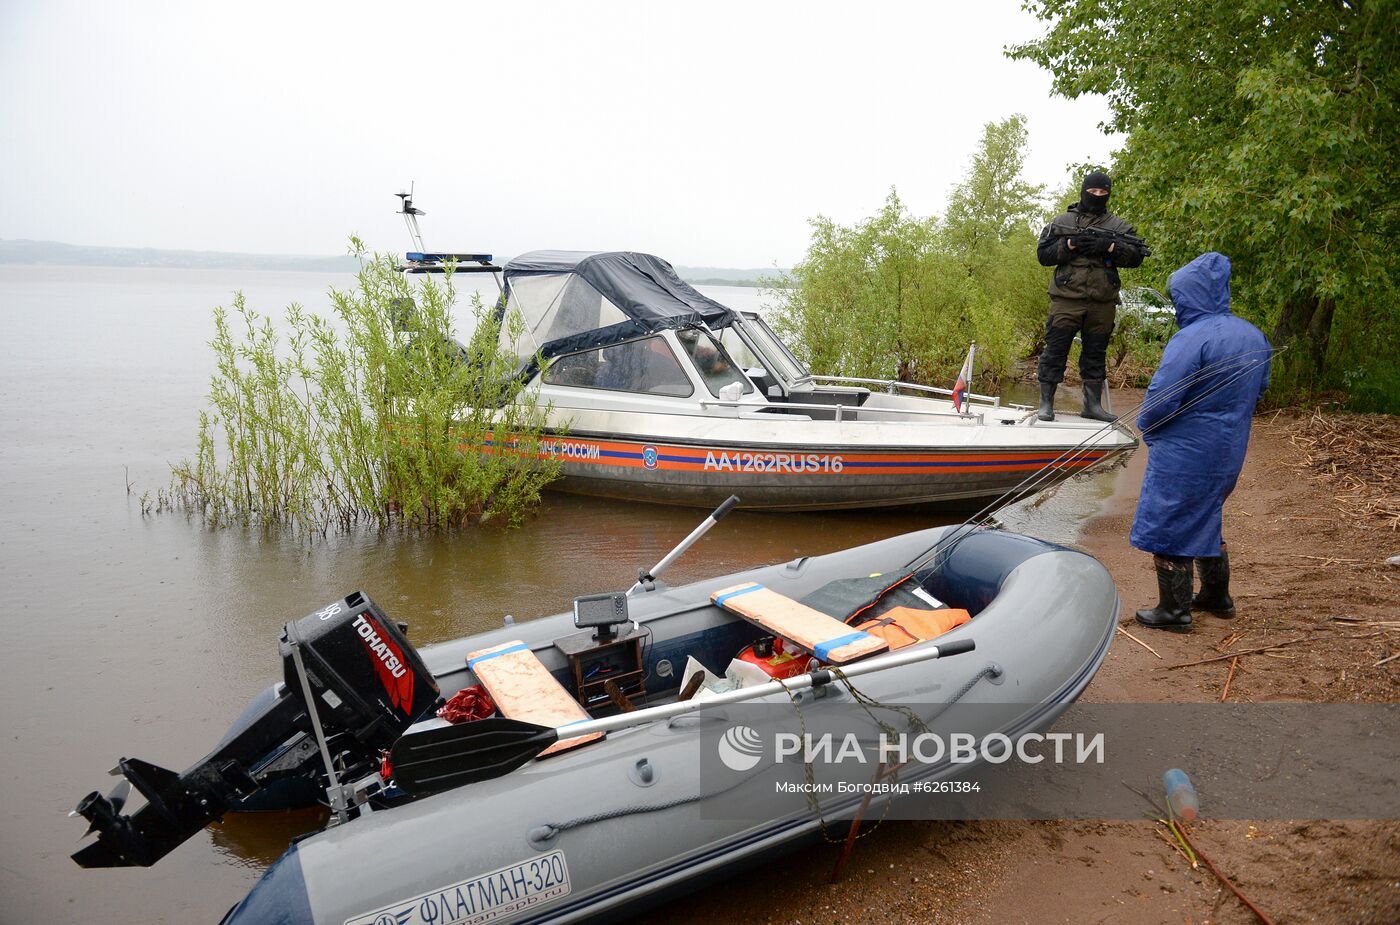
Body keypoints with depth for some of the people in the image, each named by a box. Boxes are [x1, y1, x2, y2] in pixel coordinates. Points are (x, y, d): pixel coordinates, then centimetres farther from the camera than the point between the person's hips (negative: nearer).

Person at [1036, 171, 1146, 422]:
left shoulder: (1118, 226, 13)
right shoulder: (1062, 222, 9)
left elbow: (1137, 256, 5)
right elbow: (1043, 254, 3)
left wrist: (1110, 247, -11)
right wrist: (1069, 245, -12)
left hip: (1102, 304, 3)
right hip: (1066, 300, -2)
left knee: (1096, 353, 9)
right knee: (1055, 350, -3)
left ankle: (1093, 404, 16)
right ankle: (1046, 403, 3)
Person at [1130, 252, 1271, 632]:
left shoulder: (1192, 338, -23)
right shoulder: (1255, 336, 4)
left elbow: (1160, 398, -24)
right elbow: (1259, 388, 16)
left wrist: (1147, 429, -5)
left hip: (1184, 456, -8)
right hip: (1230, 452, 8)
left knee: (1167, 528, 5)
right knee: (1206, 521, 25)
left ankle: (1174, 610, 14)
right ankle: (1216, 596, 36)